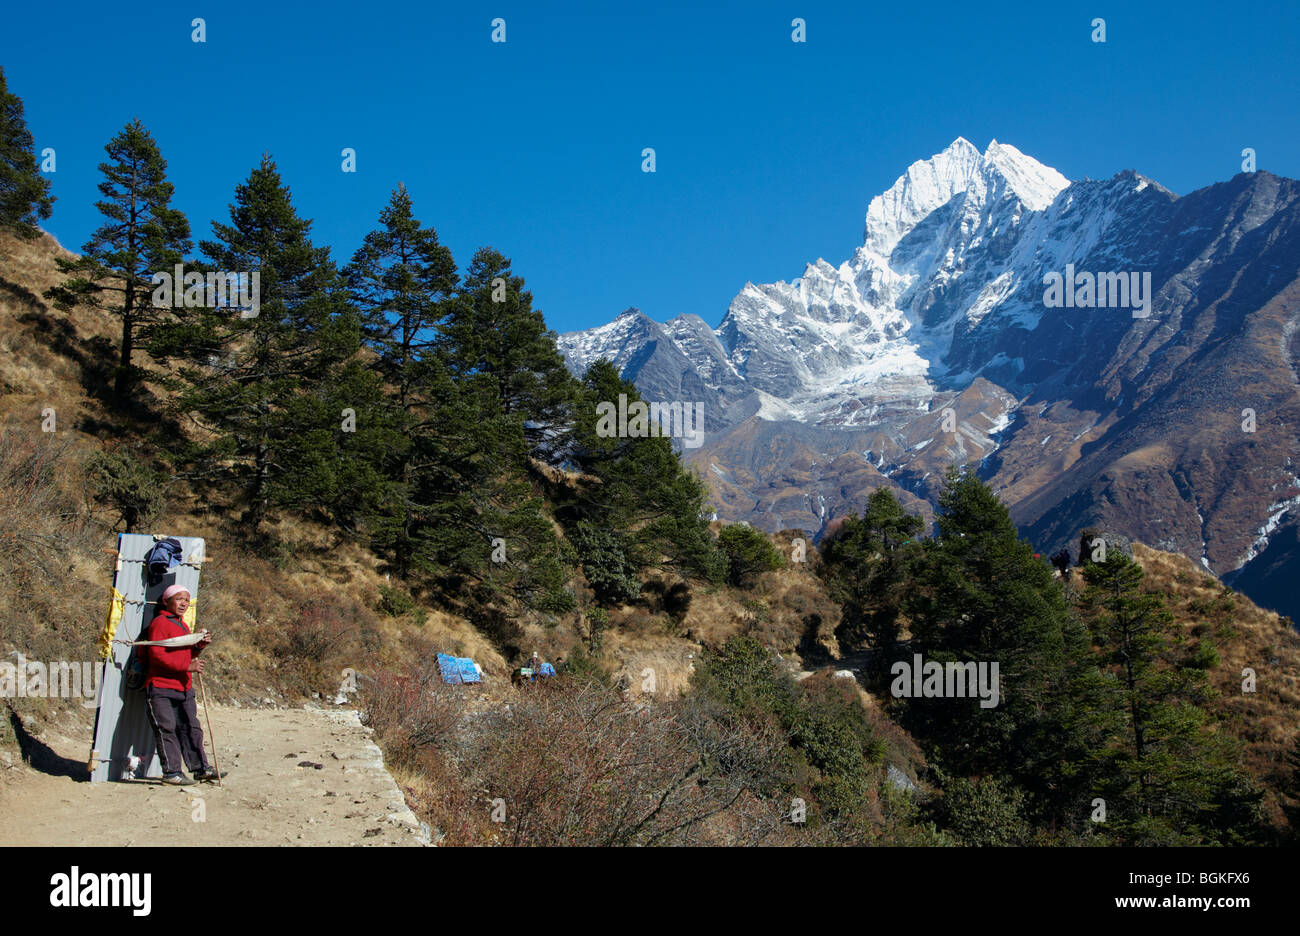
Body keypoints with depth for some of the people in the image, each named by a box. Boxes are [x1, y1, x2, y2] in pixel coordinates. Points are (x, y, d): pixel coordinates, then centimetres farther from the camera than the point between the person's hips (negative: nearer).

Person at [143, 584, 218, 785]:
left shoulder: (183, 626, 19)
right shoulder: (159, 623, -8)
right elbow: (157, 654, -18)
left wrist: (199, 646, 5)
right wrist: (188, 666, -20)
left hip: (184, 687, 8)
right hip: (161, 688, -8)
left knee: (191, 728, 9)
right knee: (167, 729, -7)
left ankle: (200, 768, 14)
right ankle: (172, 772, -2)